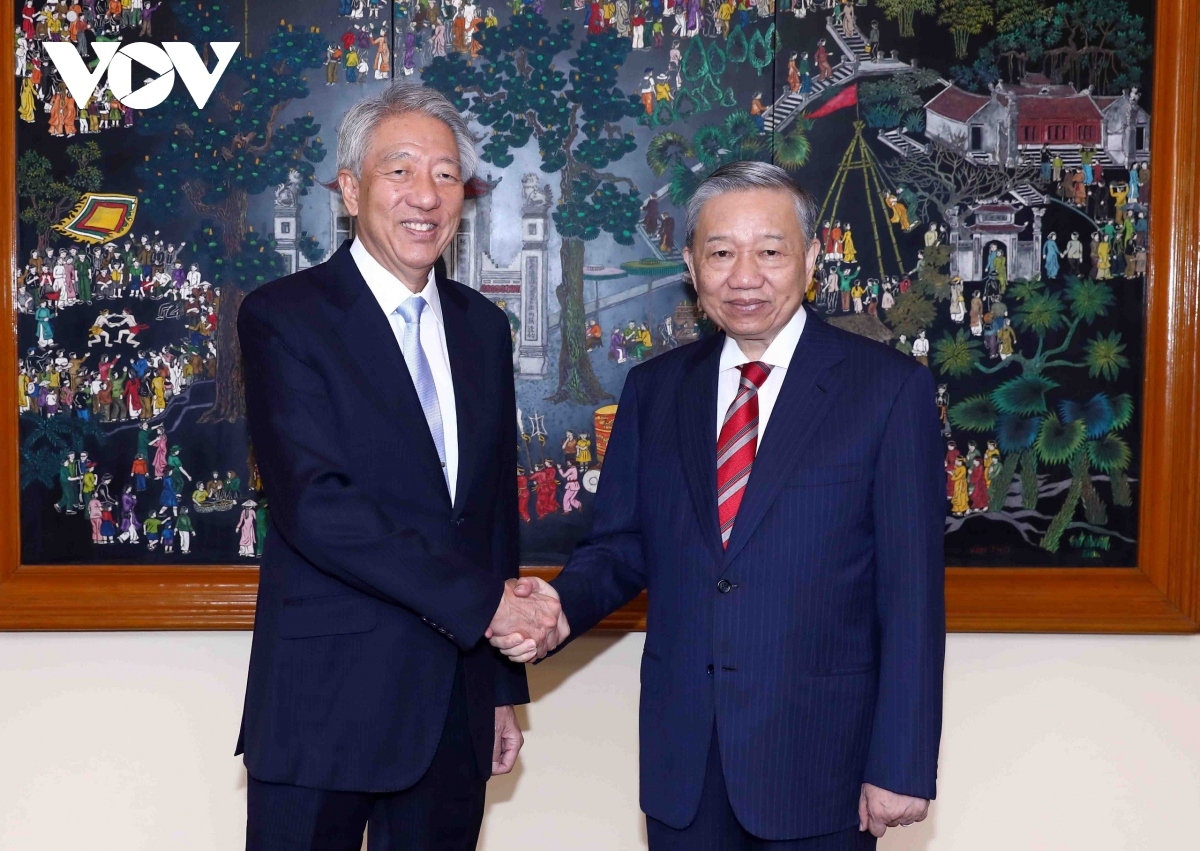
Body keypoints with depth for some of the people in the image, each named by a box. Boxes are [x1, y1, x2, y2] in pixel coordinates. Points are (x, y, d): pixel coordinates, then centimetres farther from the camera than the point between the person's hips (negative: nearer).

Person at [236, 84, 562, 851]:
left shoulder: (482, 326, 10)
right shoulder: (283, 318, -8)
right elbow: (316, 504, -19)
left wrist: (504, 688, 15)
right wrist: (482, 601, -18)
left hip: (454, 705, 5)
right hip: (326, 703, -5)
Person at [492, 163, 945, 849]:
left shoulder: (890, 388, -6)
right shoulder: (653, 388, 6)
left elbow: (912, 593, -8)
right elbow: (623, 545, 9)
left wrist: (901, 766, -10)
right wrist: (564, 604, -12)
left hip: (819, 763, -3)